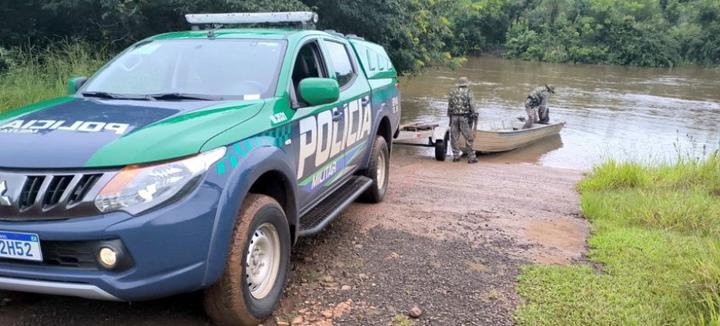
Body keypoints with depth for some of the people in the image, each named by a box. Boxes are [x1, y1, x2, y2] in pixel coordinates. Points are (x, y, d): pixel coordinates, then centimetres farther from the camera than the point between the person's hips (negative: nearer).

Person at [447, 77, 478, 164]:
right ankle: (471, 157, 3)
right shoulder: (468, 92, -2)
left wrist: (450, 116, 18)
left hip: (454, 117, 3)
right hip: (464, 117, -3)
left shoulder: (452, 92, 8)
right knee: (468, 138, 2)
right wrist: (474, 116, 1)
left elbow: (449, 106, 9)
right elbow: (471, 105, -7)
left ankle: (456, 156, 12)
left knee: (454, 137, 10)